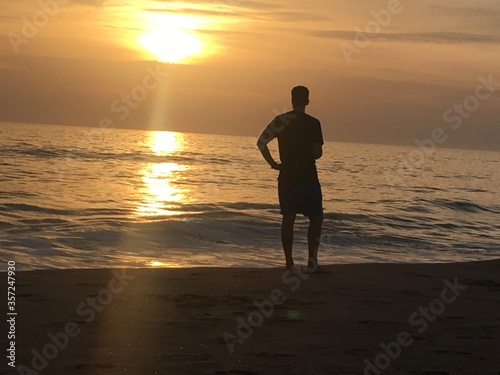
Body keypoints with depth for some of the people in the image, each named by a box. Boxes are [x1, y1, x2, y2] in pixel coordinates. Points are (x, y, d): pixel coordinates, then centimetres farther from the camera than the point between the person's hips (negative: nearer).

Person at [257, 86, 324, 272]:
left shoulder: (280, 121, 1)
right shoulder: (313, 123, -9)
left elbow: (261, 142, -4)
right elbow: (317, 153, -12)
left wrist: (273, 163, 3)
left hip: (286, 178, 3)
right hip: (308, 179, -3)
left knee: (288, 219, 9)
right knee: (316, 218, 7)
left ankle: (289, 262, 8)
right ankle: (312, 260, -2)